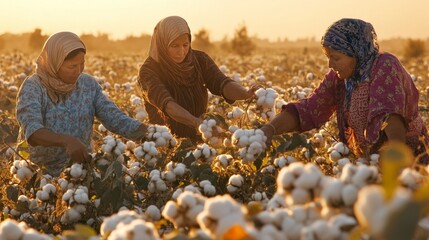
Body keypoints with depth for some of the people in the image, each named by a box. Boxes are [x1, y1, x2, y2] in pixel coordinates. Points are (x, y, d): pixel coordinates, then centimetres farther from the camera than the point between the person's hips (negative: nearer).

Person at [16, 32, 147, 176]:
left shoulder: (88, 84, 4)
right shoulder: (33, 88, -10)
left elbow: (114, 118, -3)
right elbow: (32, 130, -25)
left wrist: (149, 133, -20)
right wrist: (67, 141, -43)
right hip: (38, 172, -3)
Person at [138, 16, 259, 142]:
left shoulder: (199, 59, 1)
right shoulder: (149, 71, -12)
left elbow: (221, 83, -14)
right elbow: (166, 103, -28)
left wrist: (247, 93, -36)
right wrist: (196, 122, -45)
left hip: (198, 139, 4)